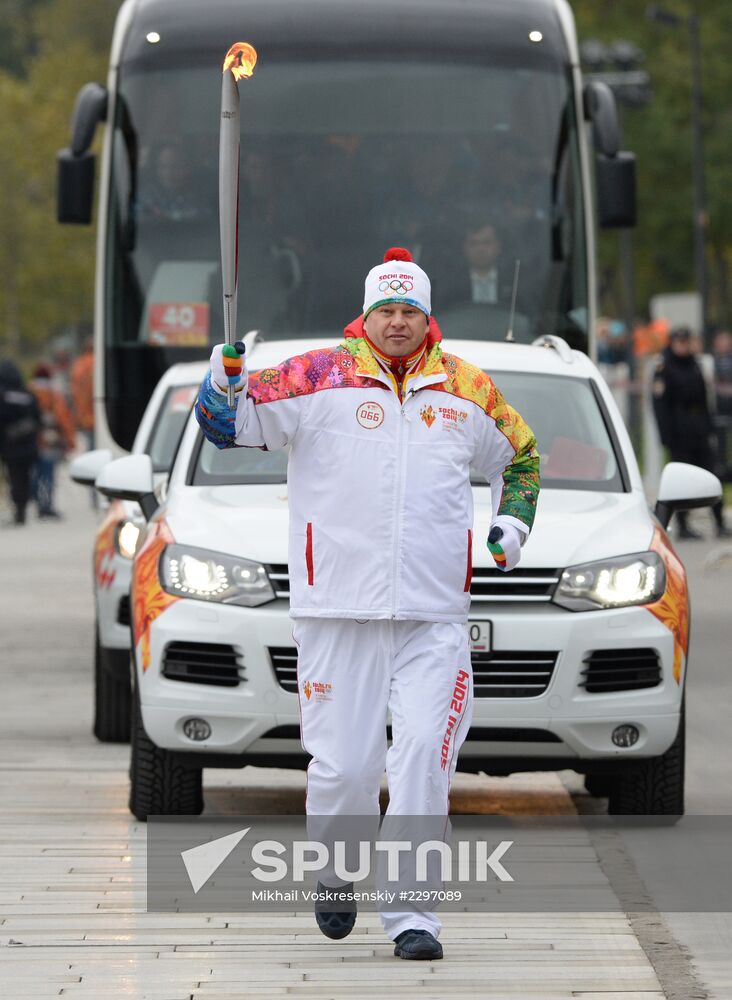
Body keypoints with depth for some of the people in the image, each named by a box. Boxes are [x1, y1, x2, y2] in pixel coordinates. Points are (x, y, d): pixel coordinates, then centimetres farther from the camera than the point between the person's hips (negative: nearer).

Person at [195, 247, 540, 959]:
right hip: (337, 608, -2)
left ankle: (411, 913, -5)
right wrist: (225, 378, -19)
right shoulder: (318, 379, 2)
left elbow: (520, 456, 29)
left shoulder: (469, 391, 11)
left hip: (434, 616, 2)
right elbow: (231, 425, 0)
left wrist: (513, 521, 15)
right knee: (343, 764, 0)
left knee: (424, 759, -9)